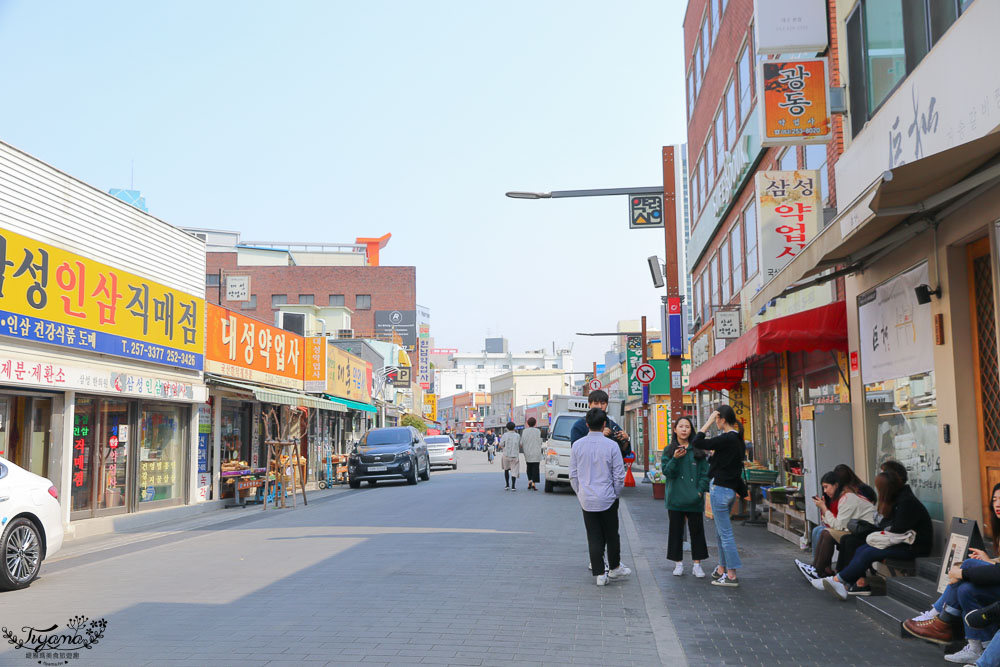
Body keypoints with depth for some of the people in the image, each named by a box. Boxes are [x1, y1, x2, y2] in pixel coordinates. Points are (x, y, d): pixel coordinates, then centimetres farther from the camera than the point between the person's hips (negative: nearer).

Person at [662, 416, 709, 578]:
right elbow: (666, 471, -6)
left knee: (697, 530, 3)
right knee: (676, 531, 5)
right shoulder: (668, 451, 5)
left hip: (694, 499, 0)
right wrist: (675, 459, -21)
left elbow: (705, 472, 4)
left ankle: (697, 564, 11)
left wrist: (700, 490, -7)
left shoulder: (698, 450, 5)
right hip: (675, 498, 0)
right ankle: (678, 563, 15)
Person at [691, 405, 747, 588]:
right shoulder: (737, 439, 9)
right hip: (731, 489, 10)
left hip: (721, 489, -10)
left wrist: (708, 422, -16)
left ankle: (731, 575, -1)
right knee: (721, 532, 19)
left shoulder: (726, 439, -19)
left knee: (725, 533, -4)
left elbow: (696, 443, -22)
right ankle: (722, 569, 28)